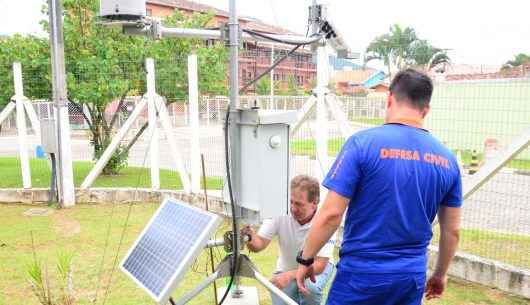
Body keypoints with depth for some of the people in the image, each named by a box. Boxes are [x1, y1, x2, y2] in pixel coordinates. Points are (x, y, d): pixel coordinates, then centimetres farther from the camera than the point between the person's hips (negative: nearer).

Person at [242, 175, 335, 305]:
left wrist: (290, 275, -45)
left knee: (310, 287, -32)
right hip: (287, 268, 3)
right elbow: (259, 245, -24)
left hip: (315, 267, -2)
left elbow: (320, 265, -31)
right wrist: (250, 237, -48)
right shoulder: (280, 217, -25)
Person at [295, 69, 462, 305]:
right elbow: (452, 230, 8)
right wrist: (440, 274, 23)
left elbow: (330, 214, -16)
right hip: (413, 277, 5)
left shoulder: (363, 142, -14)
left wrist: (305, 259, -3)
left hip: (362, 272, -4)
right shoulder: (447, 158, 1)